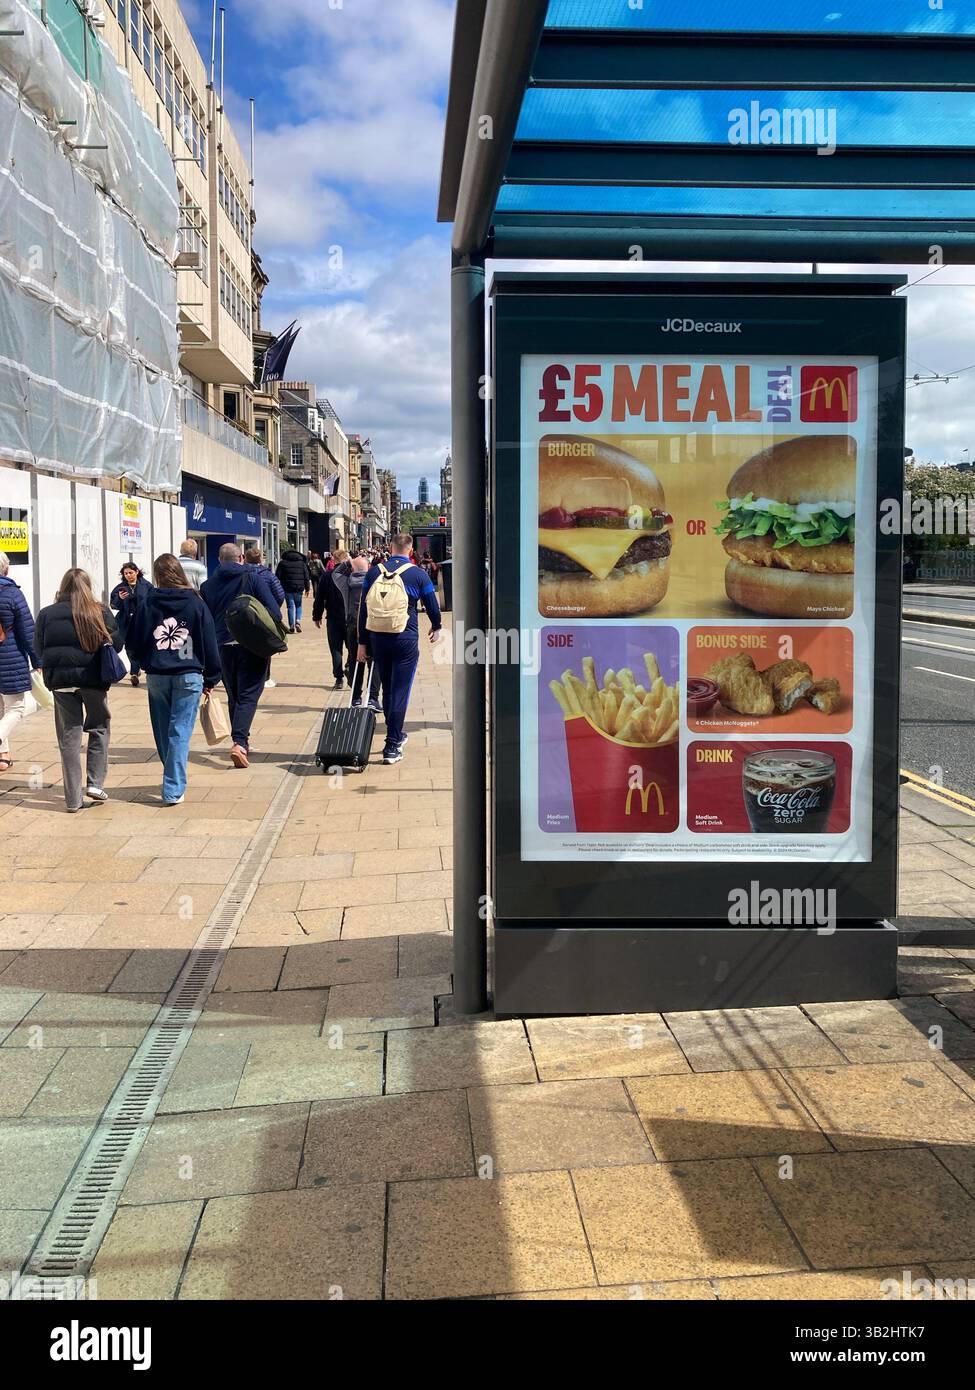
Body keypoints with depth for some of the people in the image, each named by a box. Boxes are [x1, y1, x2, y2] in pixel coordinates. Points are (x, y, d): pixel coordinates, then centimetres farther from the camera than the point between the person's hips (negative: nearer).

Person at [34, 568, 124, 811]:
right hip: (94, 679, -1)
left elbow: (38, 650, 5)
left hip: (60, 681, 1)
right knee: (99, 728, 18)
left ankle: (74, 799, 9)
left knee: (69, 737, 7)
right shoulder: (102, 612, -3)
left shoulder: (47, 614, 0)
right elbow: (117, 644, 1)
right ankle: (95, 783, 7)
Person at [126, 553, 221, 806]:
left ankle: (173, 780, 27)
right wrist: (211, 678, 9)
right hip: (189, 676, -1)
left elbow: (133, 643, 3)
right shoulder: (196, 604, -1)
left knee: (163, 732, 15)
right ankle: (174, 789, -7)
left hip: (156, 676, 2)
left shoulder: (147, 603, 0)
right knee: (180, 732, -2)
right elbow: (209, 643, 1)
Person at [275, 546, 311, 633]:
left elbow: (278, 577, 1)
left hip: (287, 589, -1)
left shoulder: (282, 563, 4)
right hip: (299, 588, 1)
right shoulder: (302, 563, 9)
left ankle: (292, 625, -2)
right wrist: (307, 588, 11)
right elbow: (306, 576, 7)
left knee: (291, 606, 3)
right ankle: (298, 621, -5)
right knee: (298, 605, 15)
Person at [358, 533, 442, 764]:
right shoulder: (418, 574, -3)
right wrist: (436, 627, 26)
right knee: (400, 692, -1)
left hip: (378, 639, 4)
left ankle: (395, 735, 32)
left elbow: (363, 609, 5)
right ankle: (392, 746, -4)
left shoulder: (374, 573, 4)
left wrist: (362, 642, 10)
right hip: (406, 640, -3)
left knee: (387, 690, 18)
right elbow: (432, 606, 6)